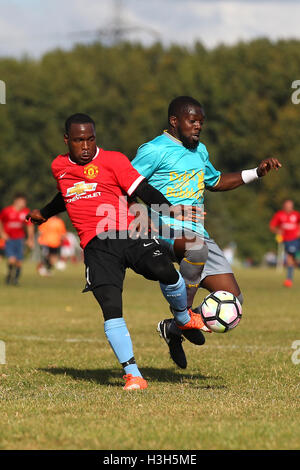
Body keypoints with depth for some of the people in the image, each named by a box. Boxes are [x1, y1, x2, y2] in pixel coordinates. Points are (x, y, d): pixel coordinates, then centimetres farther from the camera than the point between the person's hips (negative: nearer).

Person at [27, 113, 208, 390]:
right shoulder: (59, 167, 19)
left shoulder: (113, 160, 6)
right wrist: (44, 214, 55)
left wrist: (169, 209, -17)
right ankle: (133, 375, -13)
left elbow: (143, 190, -2)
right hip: (97, 246, 2)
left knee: (165, 272, -26)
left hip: (130, 234, -2)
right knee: (111, 308, -17)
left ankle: (183, 318, 8)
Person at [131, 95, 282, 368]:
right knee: (195, 245, -43)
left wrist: (257, 173, 27)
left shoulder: (199, 151, 20)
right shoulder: (154, 151, -4)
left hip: (196, 231, 8)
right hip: (164, 230, -8)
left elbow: (216, 182, 36)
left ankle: (173, 328, 18)